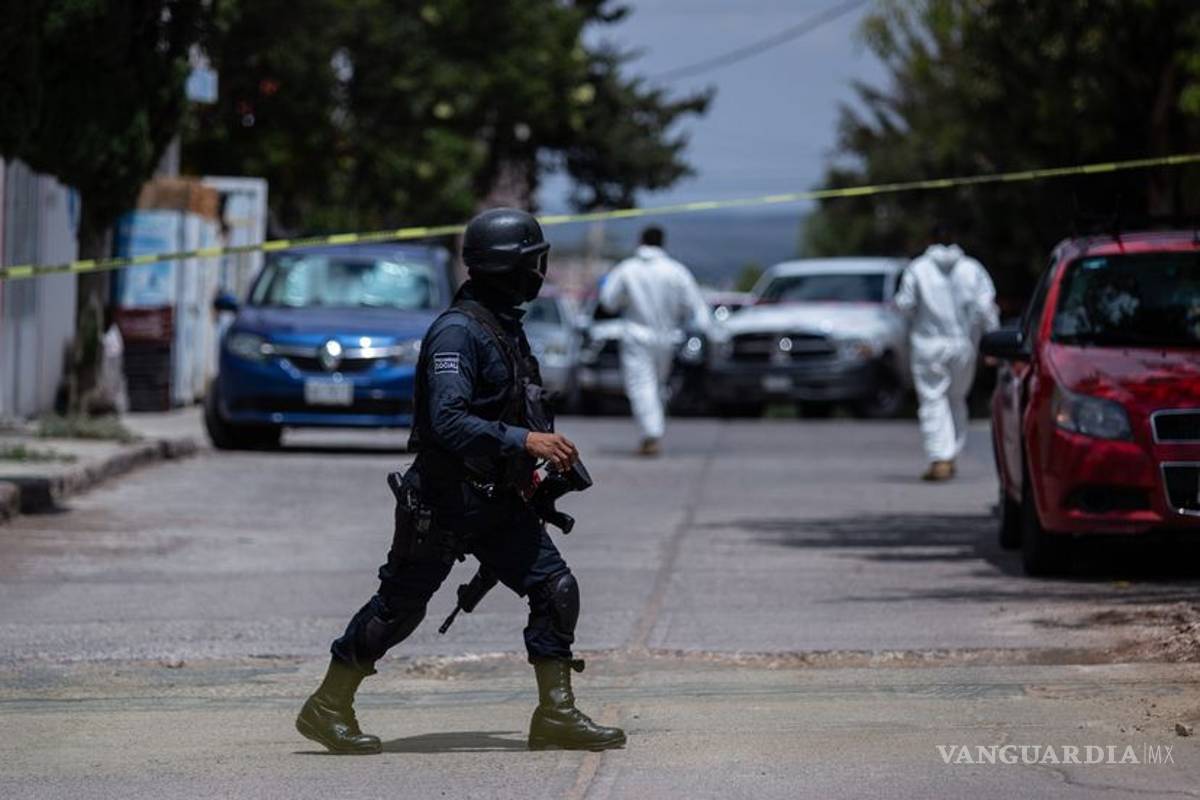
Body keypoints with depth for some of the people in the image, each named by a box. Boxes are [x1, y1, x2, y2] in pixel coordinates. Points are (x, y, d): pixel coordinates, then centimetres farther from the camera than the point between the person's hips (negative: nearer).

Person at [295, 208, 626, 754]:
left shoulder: (505, 325, 12)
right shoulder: (457, 331, -19)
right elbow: (448, 421, -28)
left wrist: (524, 469, 19)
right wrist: (525, 442, -29)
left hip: (497, 500, 9)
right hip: (443, 503, -8)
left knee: (555, 590, -2)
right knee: (399, 608, 2)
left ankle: (556, 715, 3)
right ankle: (327, 709, 17)